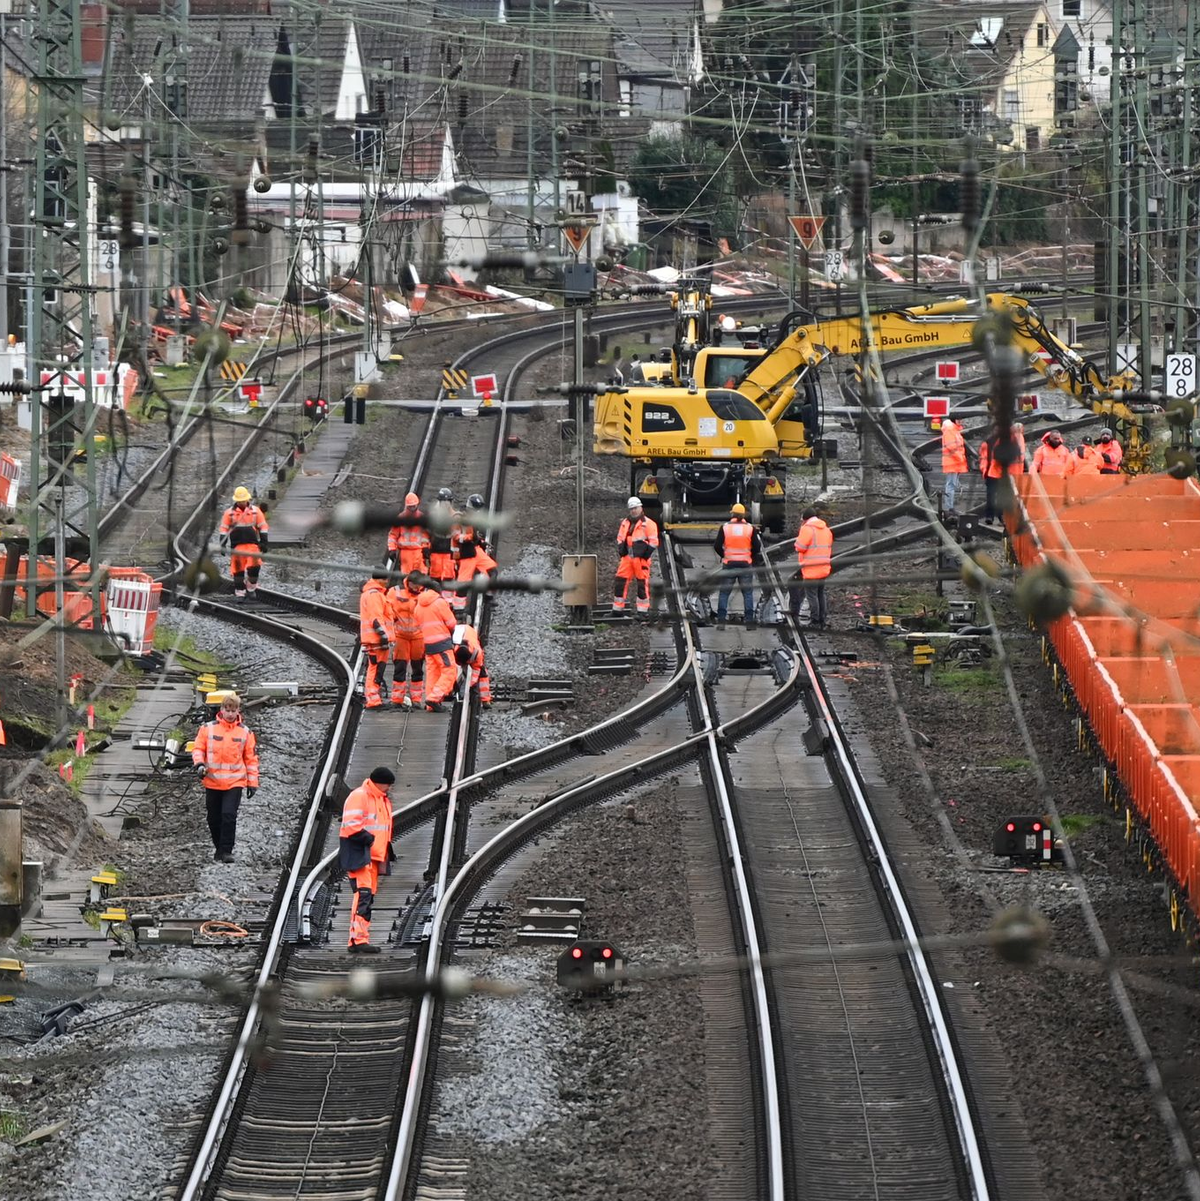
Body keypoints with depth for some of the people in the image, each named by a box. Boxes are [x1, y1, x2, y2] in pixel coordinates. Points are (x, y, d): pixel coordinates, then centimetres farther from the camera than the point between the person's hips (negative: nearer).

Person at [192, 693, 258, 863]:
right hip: (212, 781, 2)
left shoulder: (245, 733, 3)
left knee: (229, 815, -16)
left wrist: (252, 782, 5)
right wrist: (199, 763, -15)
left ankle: (226, 851, -11)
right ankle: (219, 848, 27)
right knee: (214, 818, 9)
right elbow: (198, 748, 5)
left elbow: (251, 758, 7)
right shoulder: (208, 728, 2)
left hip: (234, 782, -2)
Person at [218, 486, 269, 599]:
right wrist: (223, 544, 0)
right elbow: (224, 529, 7)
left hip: (252, 544, 0)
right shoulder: (230, 512, 5)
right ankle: (239, 592, 6)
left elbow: (263, 527, 9)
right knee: (238, 569, -1)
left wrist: (263, 542, 2)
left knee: (254, 567, -13)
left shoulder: (255, 511, 6)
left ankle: (251, 589, 6)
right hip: (237, 545, 0)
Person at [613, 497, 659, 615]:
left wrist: (646, 556, -11)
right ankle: (617, 608, 8)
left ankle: (643, 610, 4)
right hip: (627, 557, 5)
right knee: (620, 582, 1)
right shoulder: (625, 523, 15)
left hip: (641, 558, -5)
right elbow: (620, 539, 23)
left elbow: (653, 542, -6)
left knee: (642, 583, -2)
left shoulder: (648, 524, -3)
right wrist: (622, 552, 9)